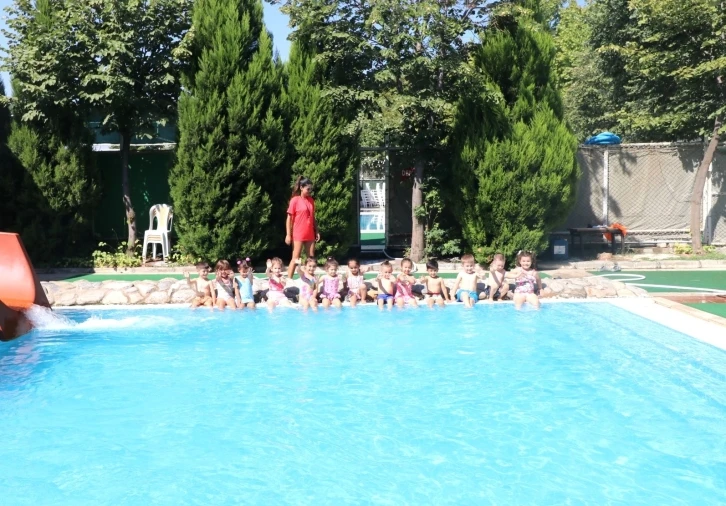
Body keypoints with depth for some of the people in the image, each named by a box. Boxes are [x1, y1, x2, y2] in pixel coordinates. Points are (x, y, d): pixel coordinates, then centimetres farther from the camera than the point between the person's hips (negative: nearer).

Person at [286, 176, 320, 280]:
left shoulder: (311, 200, 8)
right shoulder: (295, 200, -9)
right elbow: (289, 218, -8)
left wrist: (316, 231, 10)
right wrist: (288, 235, -11)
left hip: (310, 234, 6)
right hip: (298, 235, -6)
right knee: (295, 259, -3)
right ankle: (289, 280, 3)